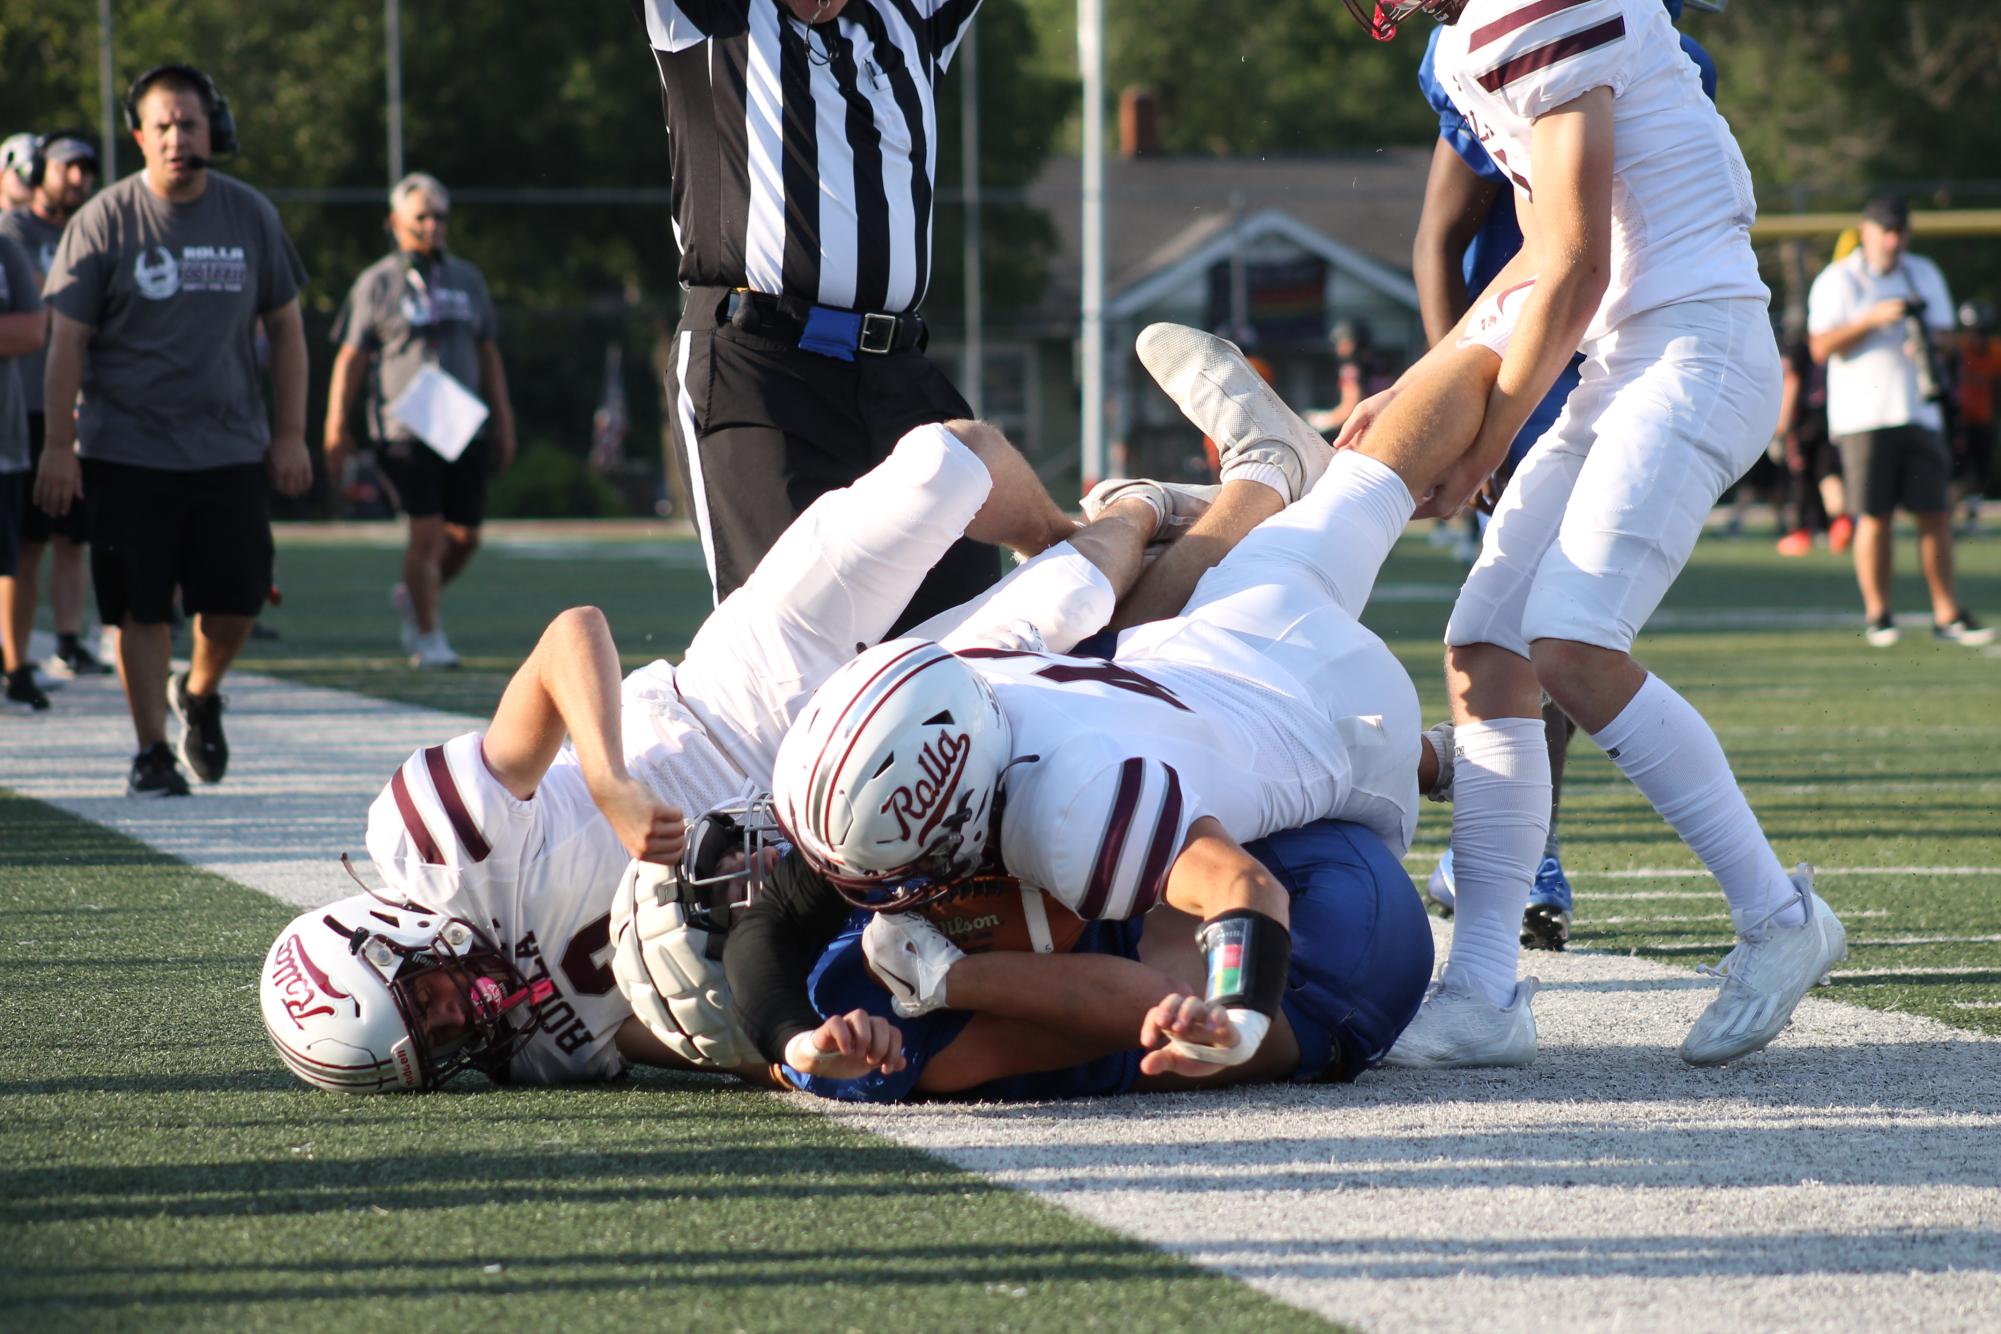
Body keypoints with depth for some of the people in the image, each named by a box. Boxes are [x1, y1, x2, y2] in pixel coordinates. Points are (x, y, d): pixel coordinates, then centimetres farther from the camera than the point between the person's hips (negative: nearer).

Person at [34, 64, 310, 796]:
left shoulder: (250, 216, 5)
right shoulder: (104, 221, -5)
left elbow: (284, 329, 12)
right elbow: (67, 340, -4)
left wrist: (290, 433, 6)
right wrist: (59, 445, -9)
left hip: (231, 451, 2)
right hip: (127, 452, -2)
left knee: (237, 599, 0)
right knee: (140, 607, -1)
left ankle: (200, 694, 29)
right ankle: (151, 750, 10)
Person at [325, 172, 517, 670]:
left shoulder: (466, 279, 16)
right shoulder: (376, 283, 2)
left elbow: (488, 354, 20)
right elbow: (350, 359, 1)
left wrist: (503, 422, 15)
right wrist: (336, 429, -5)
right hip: (404, 433, -5)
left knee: (465, 536, 3)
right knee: (428, 531, -11)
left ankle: (412, 598, 28)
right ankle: (428, 636, -2)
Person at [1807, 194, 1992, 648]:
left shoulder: (1925, 275, 16)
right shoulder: (1837, 281, 1)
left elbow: (1945, 332, 17)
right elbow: (1822, 347, -6)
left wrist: (1928, 346, -7)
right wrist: (1872, 320, -18)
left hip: (1919, 412, 4)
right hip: (1863, 416, -4)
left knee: (1935, 513, -1)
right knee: (1874, 516, -4)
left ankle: (1947, 614, 3)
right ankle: (1877, 614, 4)